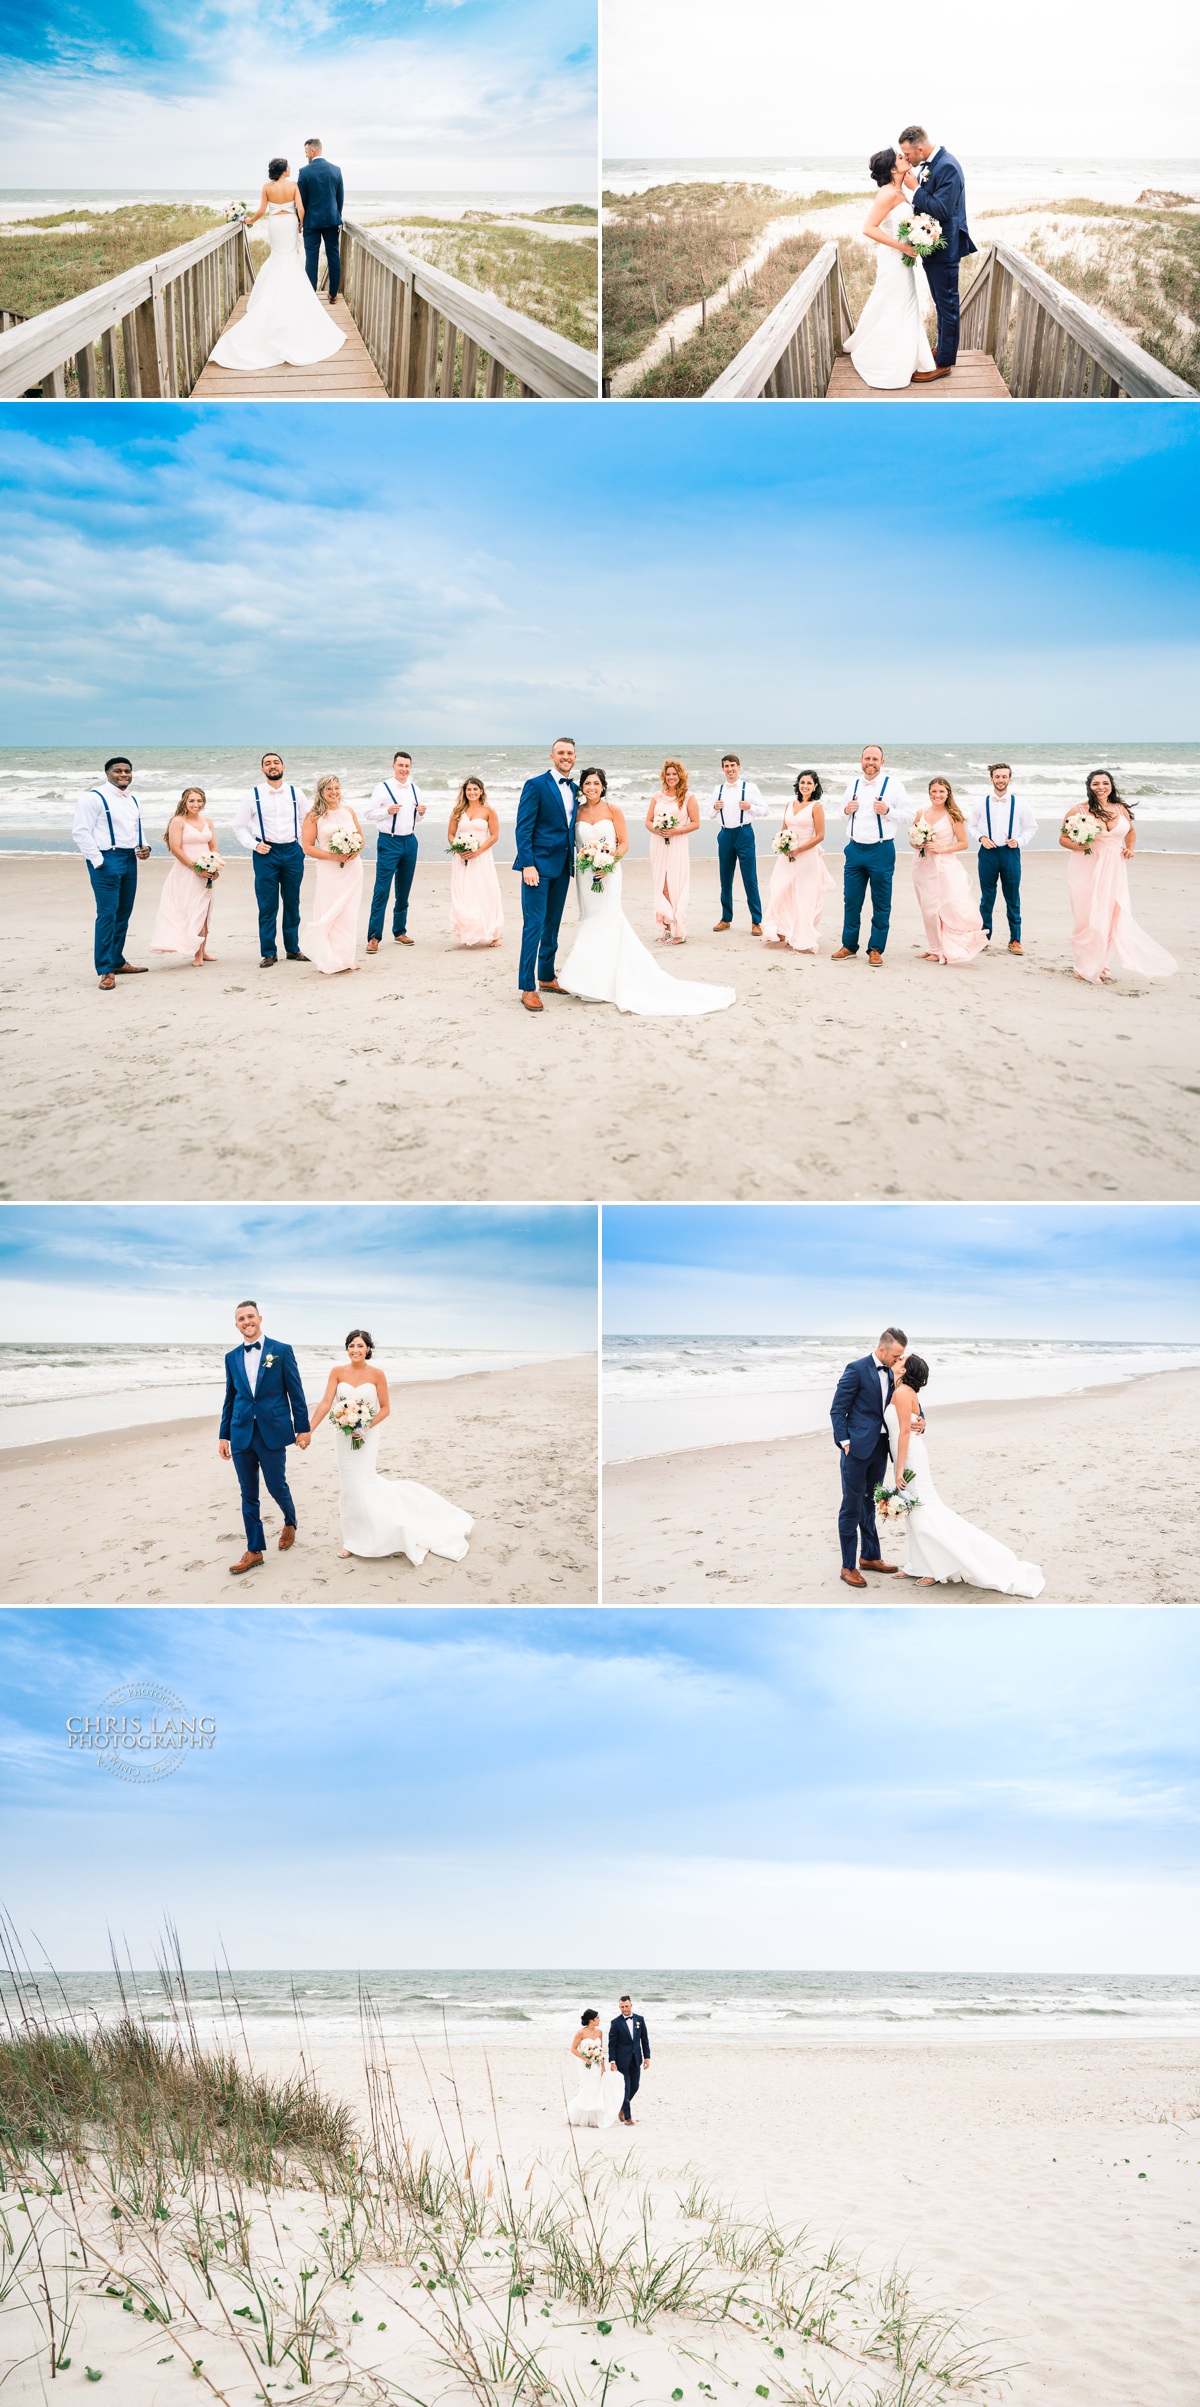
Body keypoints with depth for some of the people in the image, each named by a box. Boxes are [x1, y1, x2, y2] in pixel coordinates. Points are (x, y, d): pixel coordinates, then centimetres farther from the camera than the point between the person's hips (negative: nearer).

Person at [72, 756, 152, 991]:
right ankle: (105, 971, -9)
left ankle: (117, 962, 21)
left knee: (124, 914, 11)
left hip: (130, 859, 8)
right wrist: (98, 861, -16)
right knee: (107, 914, -11)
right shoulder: (93, 798, -8)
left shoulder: (133, 801, 17)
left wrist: (144, 847, 7)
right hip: (106, 860, -8)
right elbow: (80, 831, -12)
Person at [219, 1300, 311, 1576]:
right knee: (248, 1495, 5)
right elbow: (230, 1398, 14)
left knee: (277, 1487, 3)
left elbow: (296, 1392, -1)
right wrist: (224, 1435, 12)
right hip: (242, 1435, 3)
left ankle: (289, 1524, 34)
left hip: (272, 1433, -3)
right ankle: (255, 1550, 13)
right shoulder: (232, 1357, 9)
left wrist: (303, 1428, -2)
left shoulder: (281, 1351, -2)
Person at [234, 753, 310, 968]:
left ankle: (293, 949, 18)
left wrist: (305, 844, 4)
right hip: (266, 854, -2)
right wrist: (254, 845, -6)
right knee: (267, 906, -2)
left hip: (293, 852, 2)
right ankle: (268, 953, 4)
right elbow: (239, 825, 5)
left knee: (292, 904, 8)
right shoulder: (253, 795, 0)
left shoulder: (296, 793, 5)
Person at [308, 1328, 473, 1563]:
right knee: (348, 1487, 8)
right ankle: (352, 1540, 20)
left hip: (366, 1436, -2)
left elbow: (385, 1409, -3)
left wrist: (365, 1428, -16)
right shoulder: (338, 1371, -4)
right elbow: (326, 1403, -7)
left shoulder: (376, 1374, -7)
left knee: (364, 1485, -8)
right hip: (343, 1436, 2)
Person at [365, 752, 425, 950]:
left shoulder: (414, 789, 11)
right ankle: (374, 937, -9)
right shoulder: (383, 788, -6)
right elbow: (369, 813, -7)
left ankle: (399, 932, 21)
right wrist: (387, 811, -22)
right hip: (389, 842, -6)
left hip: (410, 841, 6)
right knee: (381, 890, -9)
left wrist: (421, 813, 0)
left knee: (404, 890, 11)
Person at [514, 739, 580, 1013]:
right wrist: (527, 865, -18)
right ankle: (527, 988, -6)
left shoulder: (574, 789, 13)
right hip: (539, 865, -7)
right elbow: (523, 828, -11)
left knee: (552, 926, 15)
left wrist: (577, 862, 9)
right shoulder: (535, 785, -8)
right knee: (534, 926, -8)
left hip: (562, 867, 7)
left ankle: (546, 978, 27)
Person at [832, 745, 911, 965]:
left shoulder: (893, 784, -3)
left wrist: (887, 811, -20)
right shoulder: (853, 784, 12)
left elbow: (906, 814, -3)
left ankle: (876, 949, 10)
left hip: (881, 850, -4)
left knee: (881, 904, 2)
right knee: (851, 901, 6)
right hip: (855, 848, 4)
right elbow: (844, 812, 23)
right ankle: (848, 946, 16)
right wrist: (846, 811, 0)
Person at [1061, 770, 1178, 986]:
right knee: (1088, 919, -2)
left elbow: (1130, 831, 25)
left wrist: (1130, 847, 7)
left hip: (1114, 870, 4)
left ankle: (1101, 965, 15)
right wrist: (1079, 846, -19)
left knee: (1113, 917, 2)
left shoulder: (1121, 809, 7)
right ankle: (1086, 969, 9)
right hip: (1088, 869, -4)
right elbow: (1063, 838, -1)